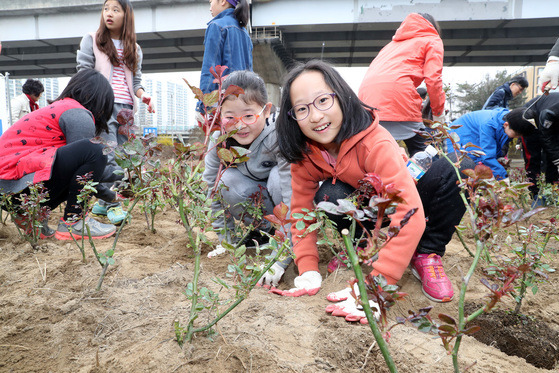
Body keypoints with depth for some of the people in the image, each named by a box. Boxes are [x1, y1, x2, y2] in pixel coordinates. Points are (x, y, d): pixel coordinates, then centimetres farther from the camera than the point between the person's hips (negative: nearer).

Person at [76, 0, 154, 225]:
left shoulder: (134, 49, 19)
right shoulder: (91, 40, 10)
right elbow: (83, 75, 4)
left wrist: (144, 95, -4)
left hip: (126, 108, 4)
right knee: (109, 157, -13)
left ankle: (103, 202, 12)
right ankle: (113, 204, -9)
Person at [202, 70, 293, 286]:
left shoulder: (280, 136, -35)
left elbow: (293, 198, -38)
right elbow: (212, 191, -11)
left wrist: (280, 260, -40)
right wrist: (226, 240, -9)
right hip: (258, 193, 4)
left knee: (279, 177, -35)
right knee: (227, 181, -25)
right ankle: (264, 231, -1)